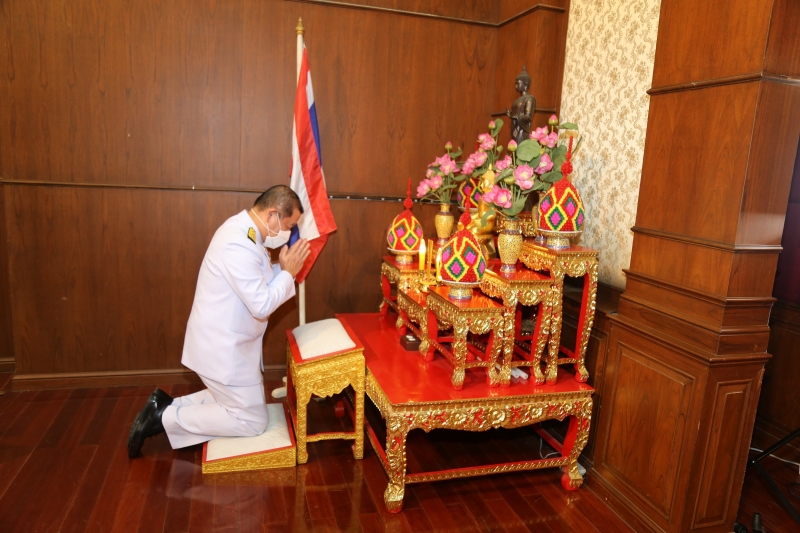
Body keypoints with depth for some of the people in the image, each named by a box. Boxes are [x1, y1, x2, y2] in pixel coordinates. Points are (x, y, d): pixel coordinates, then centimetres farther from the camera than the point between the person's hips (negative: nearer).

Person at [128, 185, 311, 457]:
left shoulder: (243, 228, 5)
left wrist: (284, 269, -2)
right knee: (253, 421, 3)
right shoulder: (240, 244, -28)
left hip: (225, 342, 10)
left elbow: (258, 283, 13)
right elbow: (262, 305, -26)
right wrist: (287, 273, -14)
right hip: (224, 347, -10)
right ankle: (165, 418, 6)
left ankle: (167, 406, 20)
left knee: (232, 399, 24)